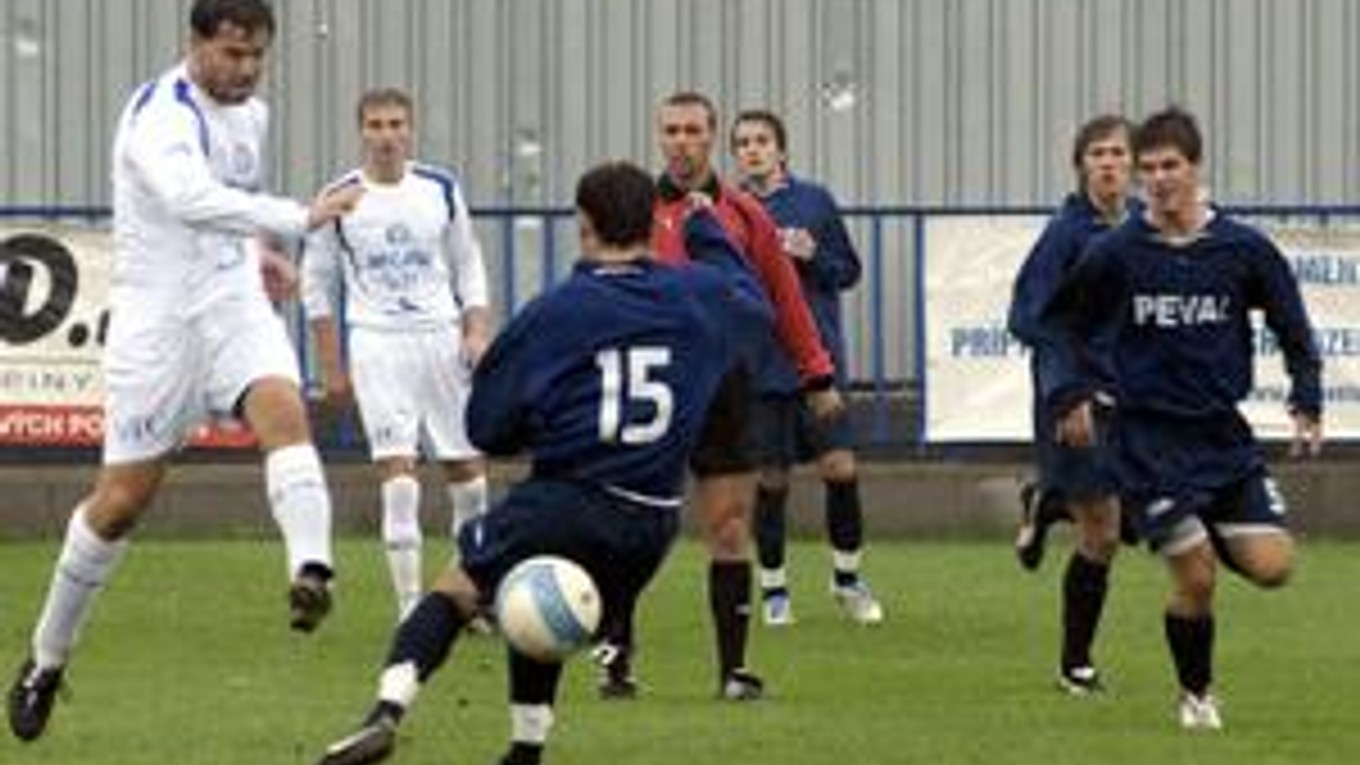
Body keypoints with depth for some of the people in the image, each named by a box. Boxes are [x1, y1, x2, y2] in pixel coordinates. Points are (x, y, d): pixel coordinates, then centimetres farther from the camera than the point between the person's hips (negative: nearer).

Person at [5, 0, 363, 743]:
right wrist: (300, 218, -44)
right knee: (121, 500, 1)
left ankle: (311, 571, -48)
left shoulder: (249, 113, 8)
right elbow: (192, 199, -38)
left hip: (235, 306, 5)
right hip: (158, 320, -5)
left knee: (282, 409, -27)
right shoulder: (160, 115, -18)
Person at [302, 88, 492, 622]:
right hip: (376, 342, -3)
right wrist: (331, 368, 4)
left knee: (467, 467, 5)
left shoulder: (441, 191, 5)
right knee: (398, 471, -13)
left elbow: (468, 267, 14)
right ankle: (410, 605, -10)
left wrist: (478, 333, 0)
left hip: (442, 337, 3)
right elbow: (317, 285, 6)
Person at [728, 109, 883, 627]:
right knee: (770, 479, 3)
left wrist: (814, 257, -10)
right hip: (759, 365, 0)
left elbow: (849, 271, 8)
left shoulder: (815, 202, 3)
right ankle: (773, 588, 16)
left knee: (840, 468, -5)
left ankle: (847, 576, 14)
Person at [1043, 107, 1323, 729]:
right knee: (1196, 578, -9)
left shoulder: (1244, 250, -2)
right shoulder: (1115, 253, -5)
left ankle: (1205, 531, 25)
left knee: (1272, 565, -7)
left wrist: (1307, 405, 3)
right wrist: (1074, 393, 1)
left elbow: (1292, 328, 10)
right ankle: (1197, 694, 15)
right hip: (1149, 438, -2)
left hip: (1222, 433, 2)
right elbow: (1064, 322, 9)